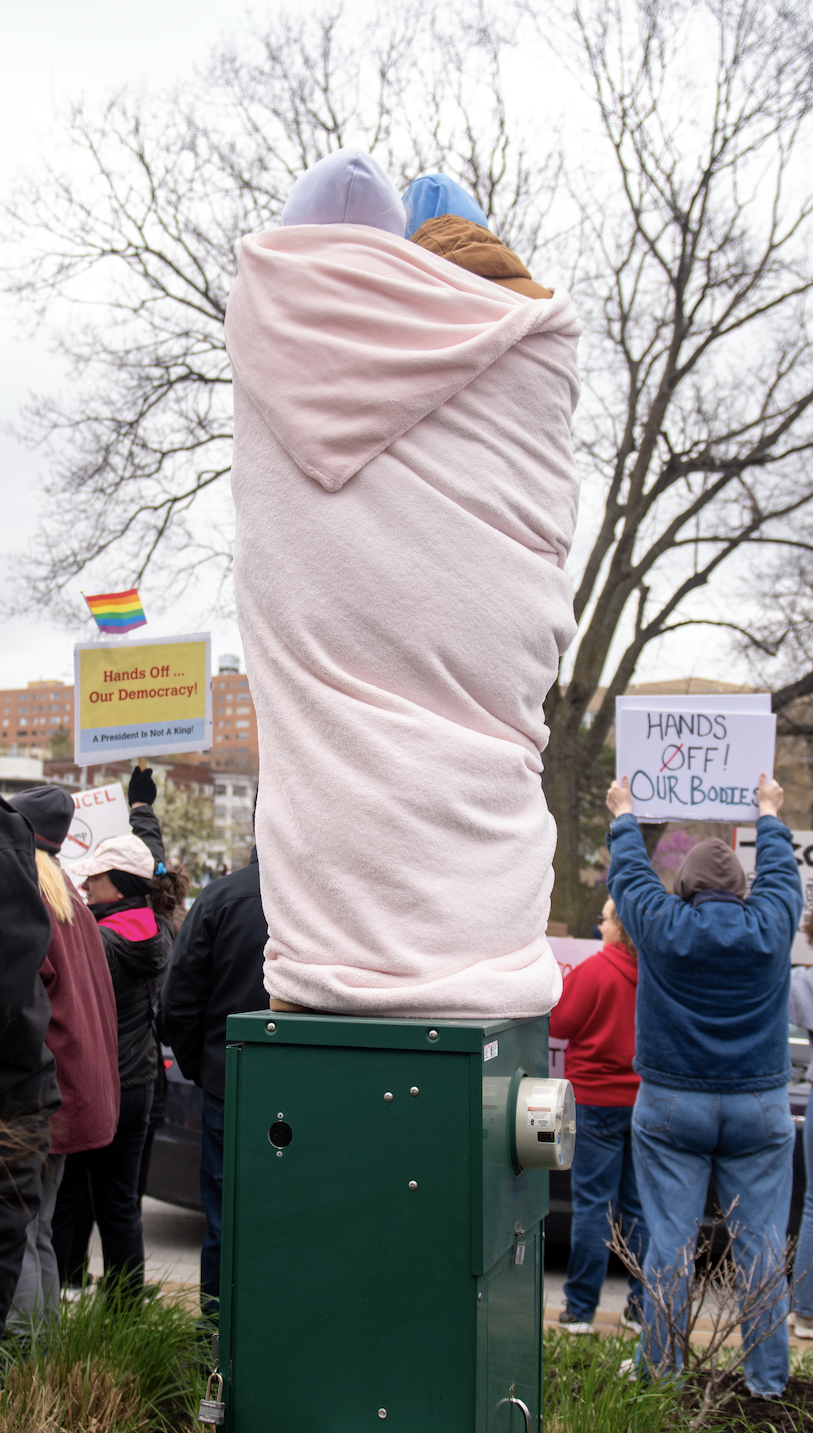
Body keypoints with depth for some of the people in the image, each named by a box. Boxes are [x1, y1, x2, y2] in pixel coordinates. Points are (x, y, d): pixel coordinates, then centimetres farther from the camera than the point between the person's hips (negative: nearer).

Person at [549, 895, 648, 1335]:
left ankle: (580, 1310, 6)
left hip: (597, 1099, -4)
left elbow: (559, 1023, -8)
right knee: (639, 1207, 12)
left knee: (592, 1205, 1)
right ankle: (643, 1309, 16)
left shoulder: (596, 971, -15)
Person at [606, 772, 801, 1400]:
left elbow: (630, 871, 14)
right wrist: (769, 812, 37)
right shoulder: (770, 923, -2)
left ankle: (659, 1370, 11)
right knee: (763, 1246, 5)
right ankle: (768, 1378, 10)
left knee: (670, 1243, 4)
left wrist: (624, 814, 32)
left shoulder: (661, 924, -5)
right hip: (760, 1109, 1)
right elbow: (781, 869, 19)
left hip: (671, 1107, -1)